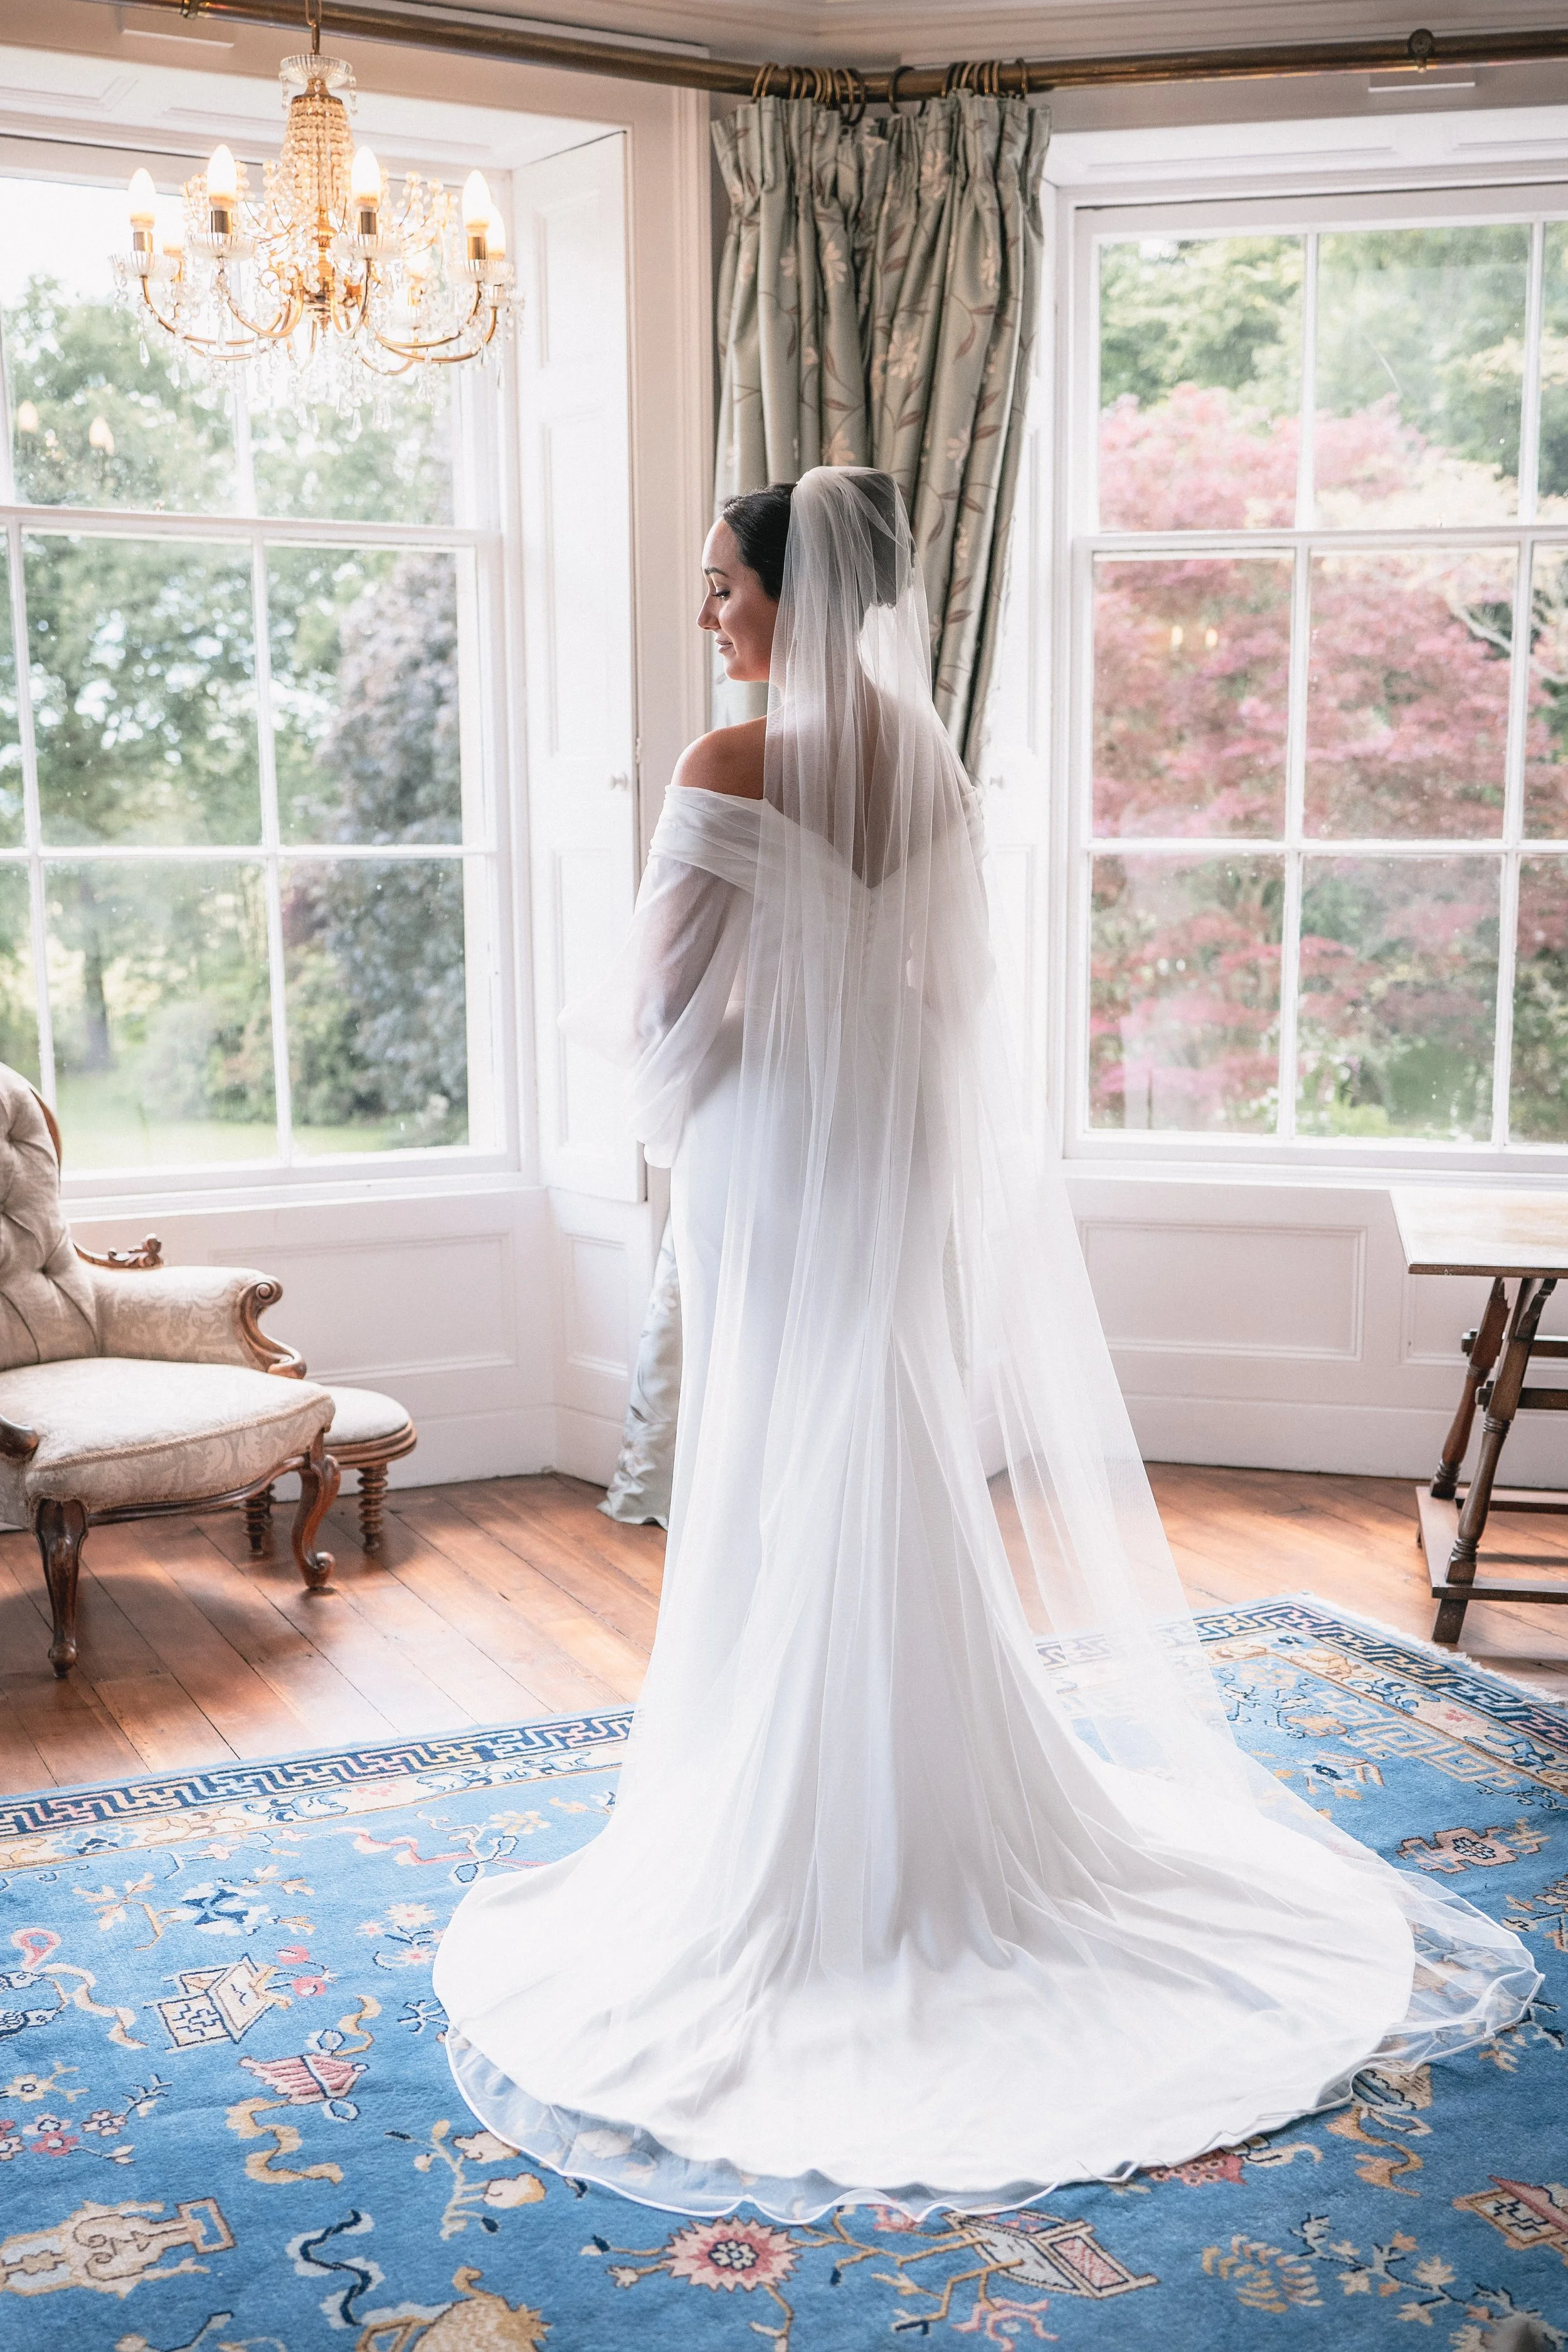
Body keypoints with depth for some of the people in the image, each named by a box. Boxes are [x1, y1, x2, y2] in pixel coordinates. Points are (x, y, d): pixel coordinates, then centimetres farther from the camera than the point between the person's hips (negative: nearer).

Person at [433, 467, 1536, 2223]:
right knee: (911, 1498, 16)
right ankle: (948, 1821, 29)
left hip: (777, 1167, -6)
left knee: (785, 1506, 4)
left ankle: (797, 1853, 16)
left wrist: (591, 1017, 6)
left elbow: (663, 1012, -16)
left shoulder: (733, 769, -16)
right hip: (909, 1161, 7)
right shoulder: (933, 767, 5)